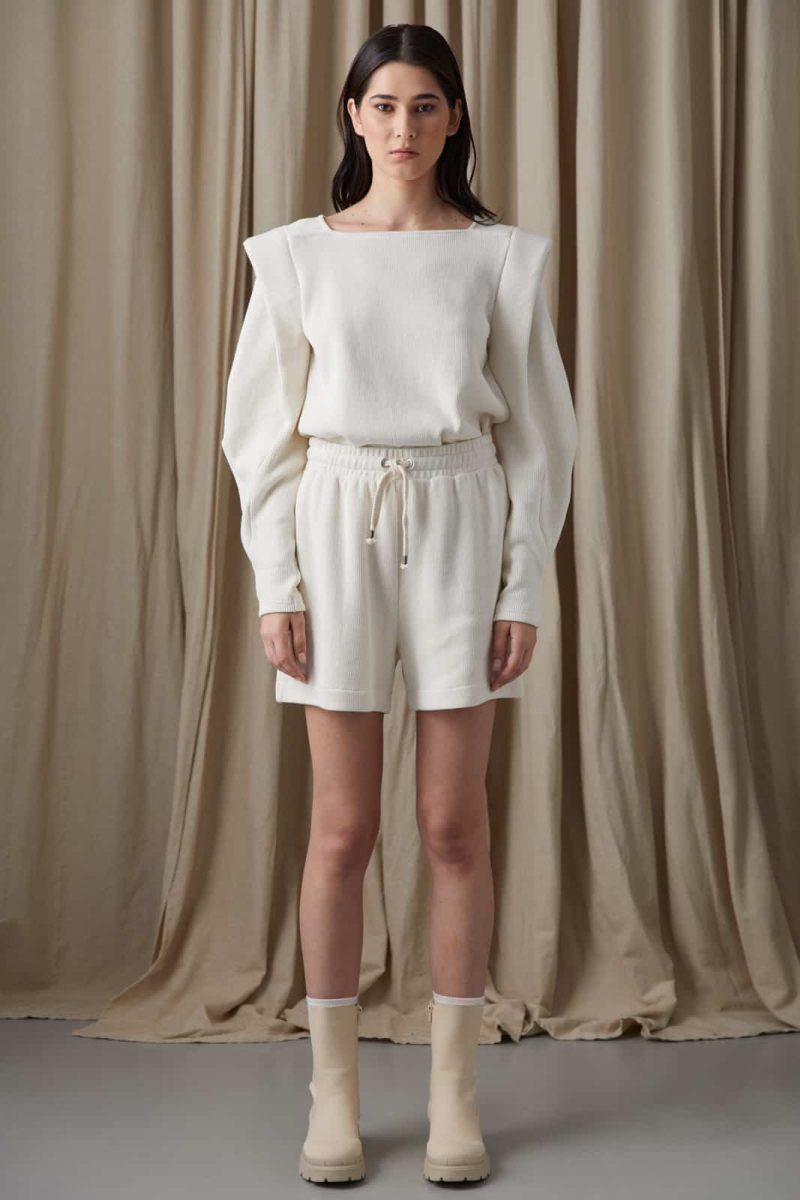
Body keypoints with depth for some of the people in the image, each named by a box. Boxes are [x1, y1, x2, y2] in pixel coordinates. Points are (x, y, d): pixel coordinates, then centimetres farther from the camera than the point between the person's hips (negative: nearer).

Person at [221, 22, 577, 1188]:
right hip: (339, 525, 0)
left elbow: (537, 433, 4)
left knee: (453, 826, 3)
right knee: (343, 828, 3)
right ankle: (335, 1093, 16)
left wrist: (525, 588, -1)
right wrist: (276, 585, -4)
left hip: (459, 527, 0)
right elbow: (263, 431, 3)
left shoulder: (502, 256, 4)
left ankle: (454, 1092, 16)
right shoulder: (298, 255, 3)